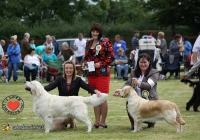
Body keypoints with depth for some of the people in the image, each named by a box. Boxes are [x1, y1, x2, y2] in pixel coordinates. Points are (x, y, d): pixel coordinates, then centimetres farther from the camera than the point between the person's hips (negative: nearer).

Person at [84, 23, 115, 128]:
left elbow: (111, 57, -7)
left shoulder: (105, 42, -4)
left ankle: (103, 122, 2)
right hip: (91, 73, 6)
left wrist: (101, 64, -16)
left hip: (102, 73, -6)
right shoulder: (88, 43, 13)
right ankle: (97, 122, 14)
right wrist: (85, 62, 1)